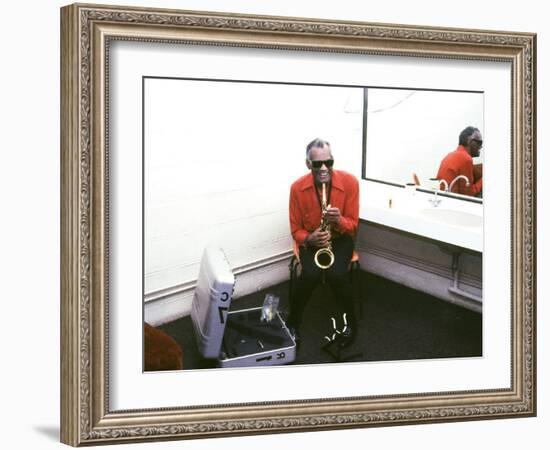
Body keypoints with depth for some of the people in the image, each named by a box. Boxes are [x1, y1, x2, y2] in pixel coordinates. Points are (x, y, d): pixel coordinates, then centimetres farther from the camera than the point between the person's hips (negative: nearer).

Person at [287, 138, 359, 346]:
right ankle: (293, 323, -5)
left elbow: (353, 225, -9)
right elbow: (296, 229, -4)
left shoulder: (349, 182, -16)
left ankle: (350, 319, -1)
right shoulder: (297, 188, -15)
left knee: (336, 274, -30)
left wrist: (339, 220, -32)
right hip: (311, 240, 0)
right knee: (310, 274, -30)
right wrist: (309, 239, -27)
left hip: (340, 238, 0)